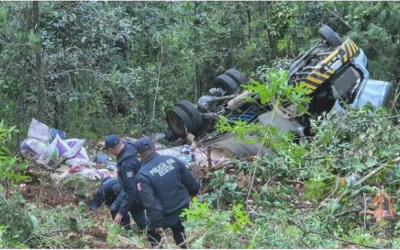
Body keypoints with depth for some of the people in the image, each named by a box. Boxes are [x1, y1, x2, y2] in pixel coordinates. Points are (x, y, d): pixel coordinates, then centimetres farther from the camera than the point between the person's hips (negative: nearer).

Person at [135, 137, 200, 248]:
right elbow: (192, 182, 1)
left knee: (153, 234, 22)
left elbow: (150, 202, -22)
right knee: (180, 238, 27)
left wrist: (157, 223, -14)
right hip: (183, 210, 5)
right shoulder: (172, 160, -6)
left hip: (164, 215, -5)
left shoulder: (143, 174, -20)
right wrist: (193, 193, 22)